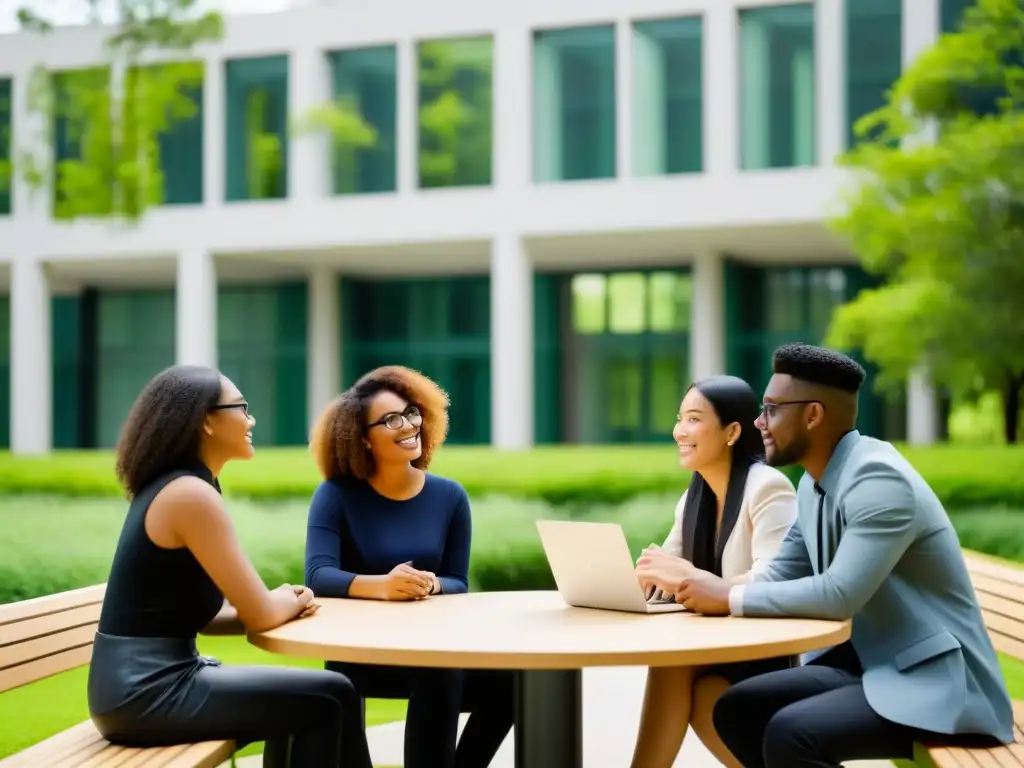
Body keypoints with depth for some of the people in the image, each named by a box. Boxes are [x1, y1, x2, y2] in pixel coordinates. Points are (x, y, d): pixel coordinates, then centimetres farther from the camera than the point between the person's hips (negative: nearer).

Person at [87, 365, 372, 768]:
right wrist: (290, 601, 7)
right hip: (146, 691, -10)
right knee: (330, 700, -3)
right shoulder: (191, 494, -16)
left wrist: (283, 604, 2)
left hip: (140, 679, 10)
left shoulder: (167, 488, 13)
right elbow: (260, 615, -15)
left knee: (297, 699, 22)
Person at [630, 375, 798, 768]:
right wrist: (631, 577, -16)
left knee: (674, 659, -26)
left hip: (781, 655, -7)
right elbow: (664, 576, 6)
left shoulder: (767, 488, -15)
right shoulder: (695, 497, 11)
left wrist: (691, 579, -33)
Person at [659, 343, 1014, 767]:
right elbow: (783, 574, 14)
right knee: (736, 708, 2)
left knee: (790, 733, -28)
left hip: (935, 683, -9)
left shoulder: (879, 478, -21)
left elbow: (840, 594, -28)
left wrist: (731, 598, -20)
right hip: (869, 662, 9)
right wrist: (705, 587, -4)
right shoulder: (814, 484, 9)